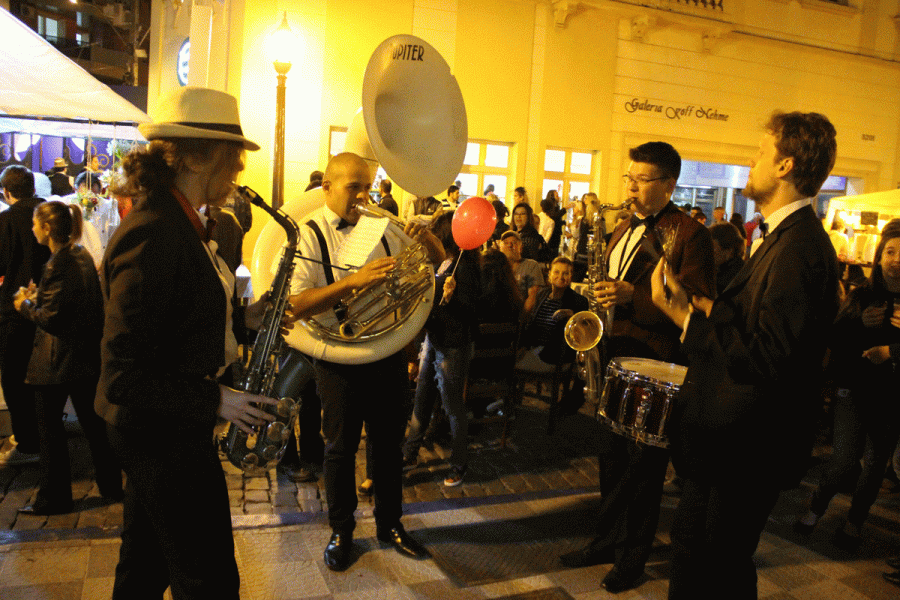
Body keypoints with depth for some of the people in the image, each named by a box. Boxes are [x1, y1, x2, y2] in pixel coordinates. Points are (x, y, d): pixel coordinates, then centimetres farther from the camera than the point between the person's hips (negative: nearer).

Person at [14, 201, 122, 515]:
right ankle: (111, 485, 24)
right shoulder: (83, 256, 8)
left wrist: (25, 305, -2)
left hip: (57, 360, -8)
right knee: (93, 421, 15)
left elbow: (49, 318, -19)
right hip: (87, 355, 8)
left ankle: (53, 498, 16)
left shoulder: (58, 265, -19)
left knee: (50, 428, 5)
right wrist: (37, 298, 12)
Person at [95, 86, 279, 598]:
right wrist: (215, 401, -21)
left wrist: (243, 316, 2)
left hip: (165, 426, 10)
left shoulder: (180, 223, 6)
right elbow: (124, 375, -24)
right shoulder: (151, 234, -25)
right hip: (164, 432, -10)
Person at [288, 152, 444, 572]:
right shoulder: (309, 234, -10)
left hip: (388, 352, 4)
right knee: (341, 447, 11)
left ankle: (390, 525, 34)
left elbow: (438, 262, 11)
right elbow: (296, 304, -23)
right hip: (339, 356, -4)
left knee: (389, 443, 15)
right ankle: (341, 532, 31)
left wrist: (428, 239, -12)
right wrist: (355, 279, -32)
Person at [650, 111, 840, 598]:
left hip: (747, 448, -10)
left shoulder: (800, 246, -24)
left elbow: (766, 356, -29)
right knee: (689, 541, 23)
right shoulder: (785, 236, 9)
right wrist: (710, 307, 3)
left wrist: (688, 318, -24)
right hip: (732, 436, 10)